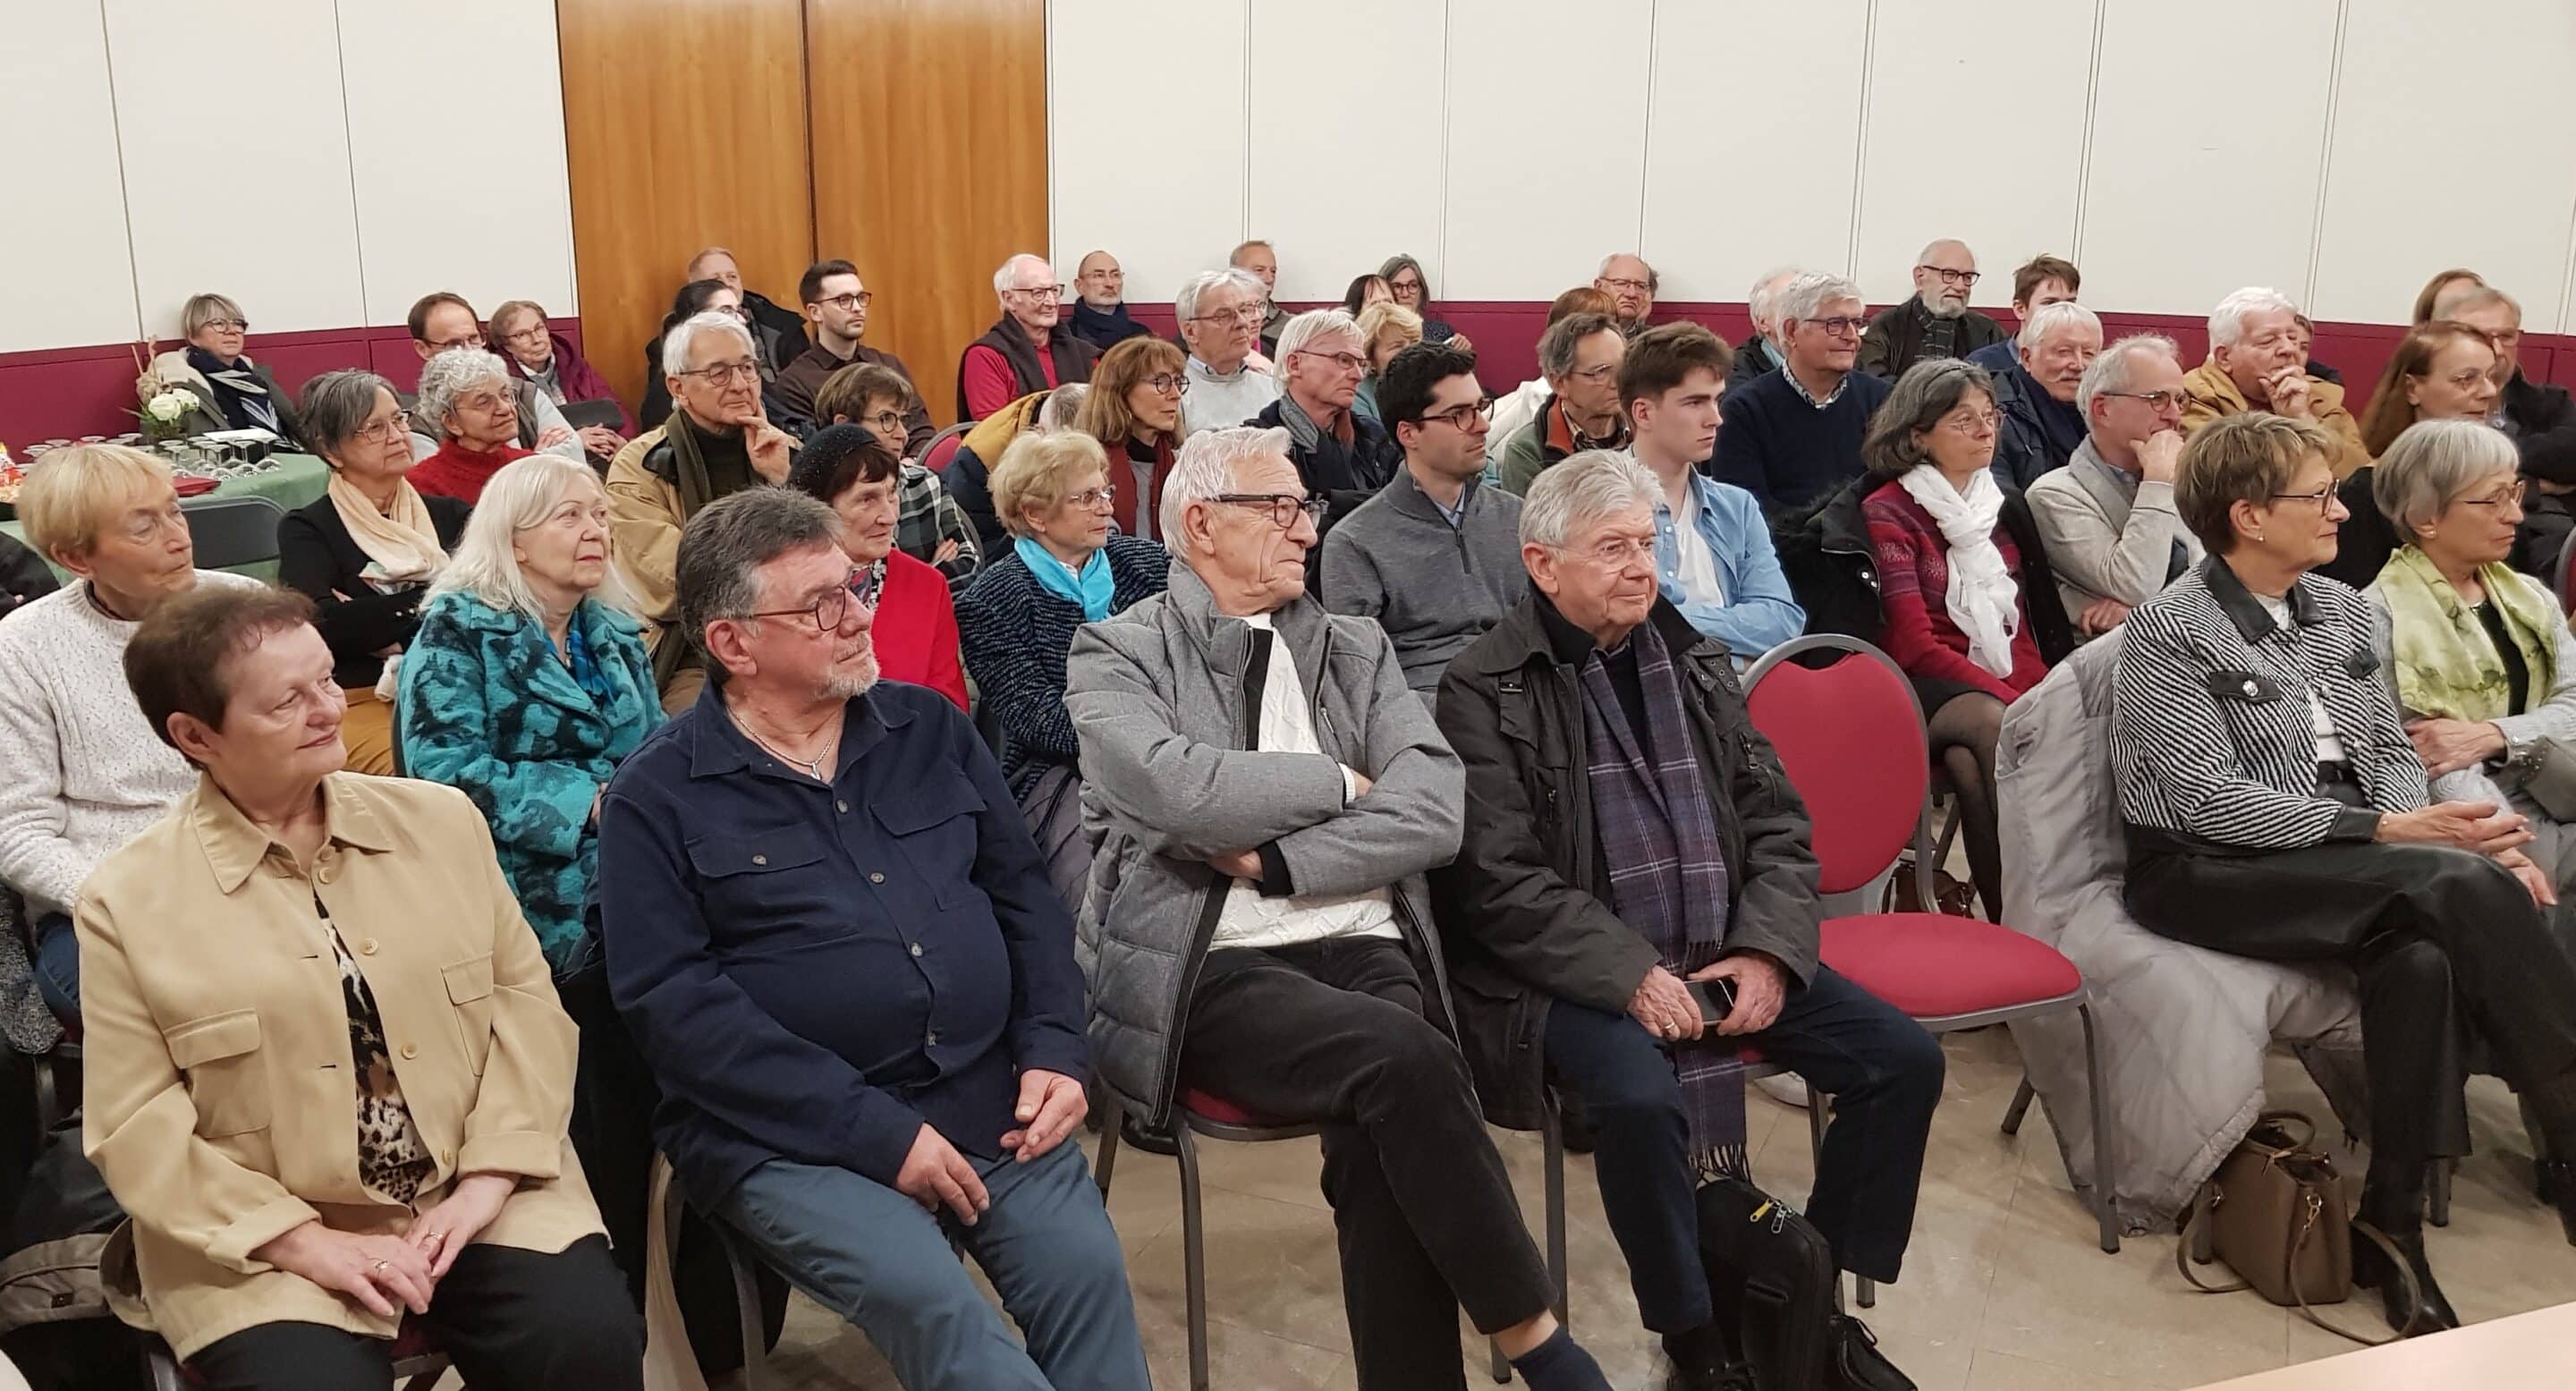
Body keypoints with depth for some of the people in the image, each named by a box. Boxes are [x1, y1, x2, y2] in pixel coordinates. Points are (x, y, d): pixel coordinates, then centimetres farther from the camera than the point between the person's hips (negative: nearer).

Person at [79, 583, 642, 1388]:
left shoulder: (441, 819, 5)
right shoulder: (126, 905, -3)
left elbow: (524, 995, 3)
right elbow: (137, 1125, -4)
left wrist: (487, 1181, -9)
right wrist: (308, 1242, -14)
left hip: (478, 1196, 2)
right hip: (267, 1239, -1)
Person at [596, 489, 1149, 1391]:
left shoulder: (929, 726, 11)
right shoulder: (657, 798, -3)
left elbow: (1023, 894, 15)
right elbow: (673, 1003, -12)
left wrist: (1053, 1048, -3)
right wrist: (874, 1129, -18)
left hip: (991, 1096, 4)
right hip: (789, 1135, -3)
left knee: (1088, 1274, -18)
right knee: (927, 1299, -28)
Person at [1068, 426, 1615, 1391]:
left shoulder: (1357, 649, 16)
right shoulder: (1117, 654, 5)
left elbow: (1436, 810, 2)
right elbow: (1176, 790, -16)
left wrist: (1275, 860, -9)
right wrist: (1339, 782, -2)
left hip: (1360, 945, 3)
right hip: (1207, 969, -3)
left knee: (1378, 1127, -30)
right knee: (1403, 1057, -30)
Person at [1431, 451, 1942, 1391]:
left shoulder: (1697, 661, 13)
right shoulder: (1482, 693, -5)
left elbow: (1778, 823, 10)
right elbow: (1499, 881, -13)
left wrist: (1768, 949, -7)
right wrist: (1631, 974, -21)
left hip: (1726, 956, 6)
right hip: (1581, 974, -6)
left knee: (1905, 1058, -7)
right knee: (1641, 1100, -33)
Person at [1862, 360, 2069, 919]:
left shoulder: (2003, 505, 19)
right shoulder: (1886, 512, 1)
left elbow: (2022, 624, 20)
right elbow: (1914, 644, -9)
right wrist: (2012, 701, -18)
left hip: (2014, 688, 4)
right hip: (1931, 689, -4)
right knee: (1995, 726, -36)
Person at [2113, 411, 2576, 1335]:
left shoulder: (2345, 612, 13)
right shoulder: (2169, 630, -9)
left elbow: (2393, 752, 16)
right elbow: (2210, 801, -16)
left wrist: (2423, 827, -8)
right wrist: (2387, 831, -19)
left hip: (2360, 865, 6)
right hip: (2211, 875, -6)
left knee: (2420, 955, -29)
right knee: (2470, 885, -27)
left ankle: (2392, 1223, -19)